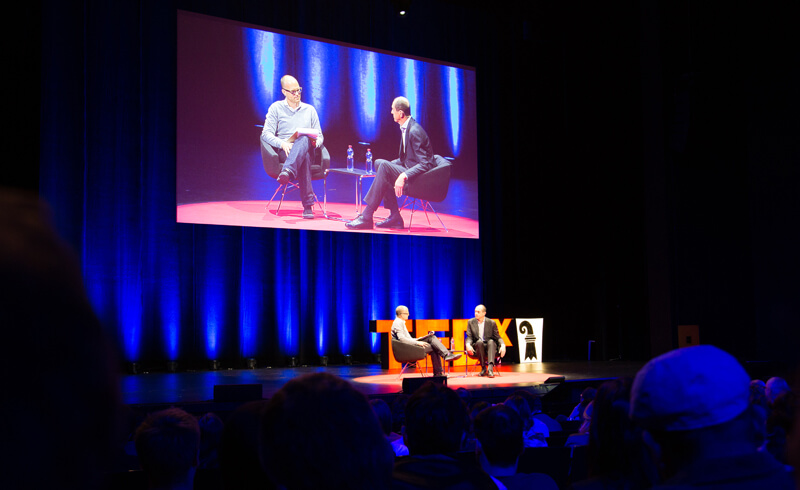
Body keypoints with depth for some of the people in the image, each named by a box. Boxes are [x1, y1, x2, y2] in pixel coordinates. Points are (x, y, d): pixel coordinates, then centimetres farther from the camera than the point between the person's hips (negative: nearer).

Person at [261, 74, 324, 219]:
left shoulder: (310, 110, 23)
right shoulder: (276, 108, 14)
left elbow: (319, 136, 21)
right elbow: (266, 133, 3)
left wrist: (316, 142, -7)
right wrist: (282, 144, -18)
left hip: (307, 150, 2)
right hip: (284, 152, -2)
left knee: (304, 139, -38)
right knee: (304, 158, -40)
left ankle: (287, 171, -62)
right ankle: (308, 205, -50)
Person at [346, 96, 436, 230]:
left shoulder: (415, 131, -19)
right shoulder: (406, 128, 11)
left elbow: (424, 165, -24)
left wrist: (404, 176, -33)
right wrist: (388, 165, 5)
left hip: (420, 178, -10)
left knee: (384, 167, -23)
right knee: (379, 163, 3)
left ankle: (366, 217, -21)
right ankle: (394, 217, -1)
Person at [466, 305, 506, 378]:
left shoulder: (491, 322, 2)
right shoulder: (471, 322, 5)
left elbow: (498, 337, 1)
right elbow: (469, 337, 2)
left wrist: (502, 345, -21)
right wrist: (468, 344, -21)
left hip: (490, 345, 0)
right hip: (478, 346, 1)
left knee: (491, 341, -35)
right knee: (479, 341, -34)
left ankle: (490, 368, -51)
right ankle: (483, 368, -27)